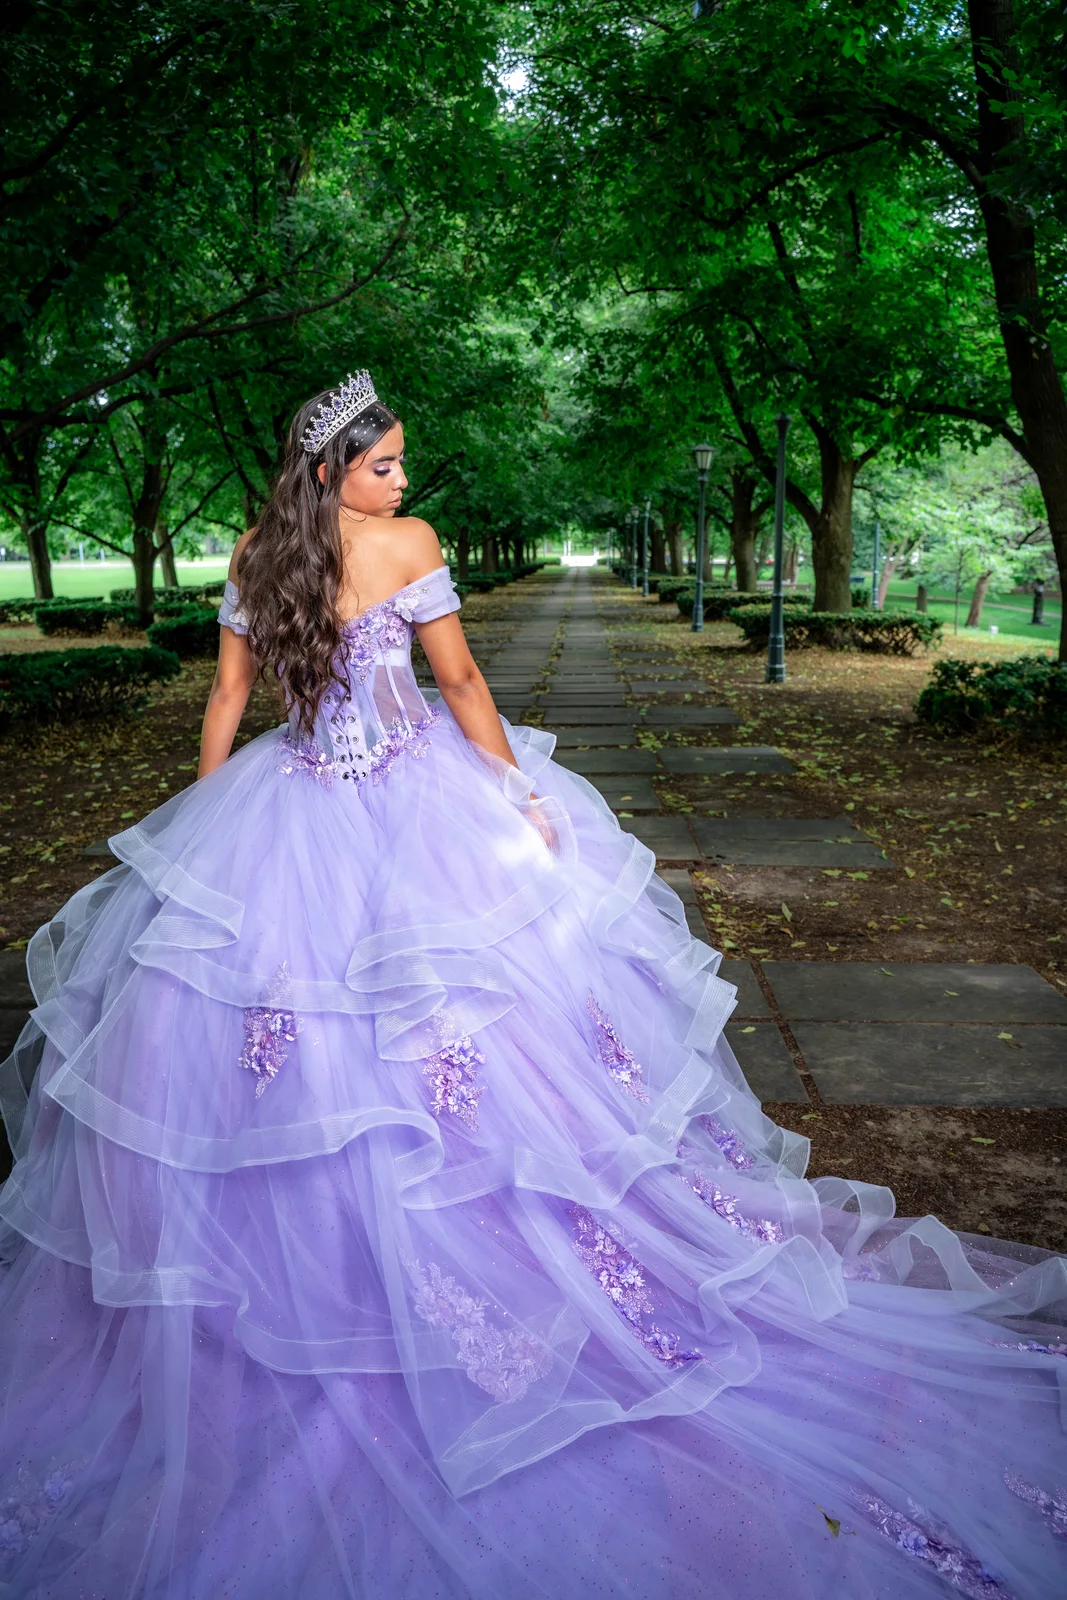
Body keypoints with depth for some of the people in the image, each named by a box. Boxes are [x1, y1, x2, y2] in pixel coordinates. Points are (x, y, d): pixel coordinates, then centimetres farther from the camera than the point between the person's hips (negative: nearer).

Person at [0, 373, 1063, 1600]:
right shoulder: (408, 544, -12)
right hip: (416, 809, -3)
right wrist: (518, 789, 2)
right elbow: (462, 684, -9)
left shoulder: (255, 556, 0)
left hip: (287, 821, 4)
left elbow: (228, 696, 5)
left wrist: (201, 820, 16)